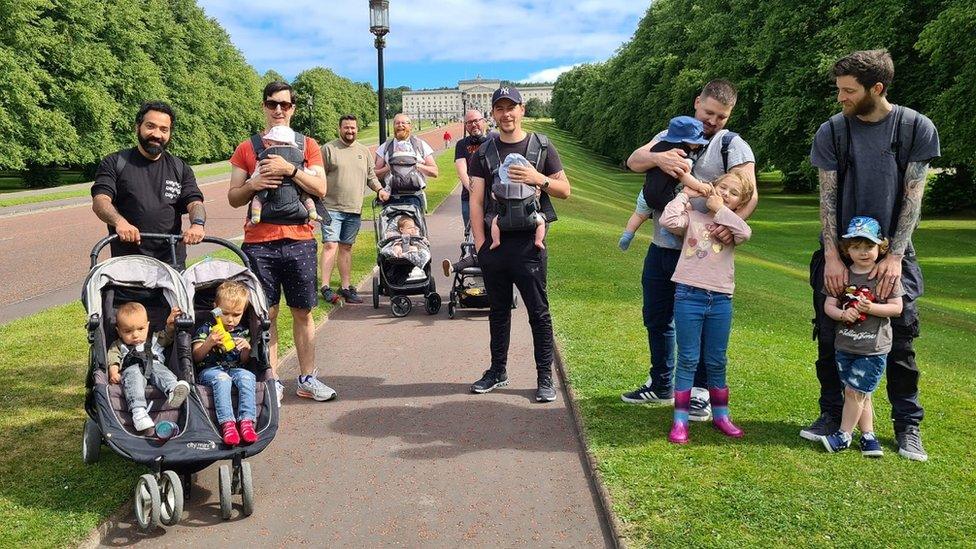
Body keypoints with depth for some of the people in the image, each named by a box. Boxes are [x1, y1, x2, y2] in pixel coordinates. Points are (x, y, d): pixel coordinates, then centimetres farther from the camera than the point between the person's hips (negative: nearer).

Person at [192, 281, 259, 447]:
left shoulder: (243, 332, 17)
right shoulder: (206, 329, 8)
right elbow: (196, 357, 2)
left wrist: (246, 349, -7)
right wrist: (209, 343, -16)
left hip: (235, 369, 3)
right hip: (209, 370, -2)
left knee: (247, 376, -33)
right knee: (222, 378, -38)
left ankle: (247, 422, -42)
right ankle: (227, 423, -48)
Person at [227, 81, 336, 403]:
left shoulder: (307, 145, 8)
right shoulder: (247, 148, 9)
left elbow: (320, 189, -3)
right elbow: (233, 198, 8)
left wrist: (290, 170, -15)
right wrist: (252, 184, -11)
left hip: (299, 241, 0)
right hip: (259, 243, 0)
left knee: (303, 312, 7)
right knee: (266, 314, 3)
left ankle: (307, 379, 16)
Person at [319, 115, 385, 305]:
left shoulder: (364, 151, 15)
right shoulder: (328, 149, 0)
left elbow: (371, 176, 20)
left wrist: (380, 190, 2)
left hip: (354, 210, 5)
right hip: (332, 207, -5)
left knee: (346, 247, 11)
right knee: (330, 245, -11)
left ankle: (346, 286, 16)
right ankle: (325, 286, -10)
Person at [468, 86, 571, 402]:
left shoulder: (542, 147, 5)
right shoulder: (484, 153, 9)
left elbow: (565, 190, 6)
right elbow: (476, 201, 5)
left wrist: (540, 179, -13)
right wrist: (480, 243, -3)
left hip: (528, 241, -2)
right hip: (494, 241, 3)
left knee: (538, 312, 1)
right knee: (498, 310, 13)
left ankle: (545, 377, 9)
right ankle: (498, 371, 25)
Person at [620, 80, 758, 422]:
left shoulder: (733, 145, -4)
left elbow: (749, 193, -15)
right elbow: (634, 161, -3)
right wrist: (657, 158, -25)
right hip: (660, 247, 6)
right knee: (656, 318, 15)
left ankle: (698, 394, 16)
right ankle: (661, 386, 32)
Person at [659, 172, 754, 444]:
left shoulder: (733, 223, 10)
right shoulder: (693, 215, 5)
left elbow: (745, 233, -13)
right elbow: (668, 221, -16)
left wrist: (719, 210, -6)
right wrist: (685, 194, -3)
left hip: (721, 300, 3)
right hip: (689, 296, -2)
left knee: (717, 361, 13)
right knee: (688, 359, 2)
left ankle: (720, 415, 28)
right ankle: (680, 420, 8)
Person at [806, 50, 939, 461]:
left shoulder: (917, 129, -5)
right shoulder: (832, 131, -3)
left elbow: (912, 195, -6)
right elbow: (827, 197, -5)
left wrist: (894, 256, -14)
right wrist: (832, 257, -13)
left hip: (892, 253, -1)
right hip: (839, 252, 1)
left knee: (900, 341, 3)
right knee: (830, 337, 3)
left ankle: (907, 425, 16)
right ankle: (832, 415, 17)